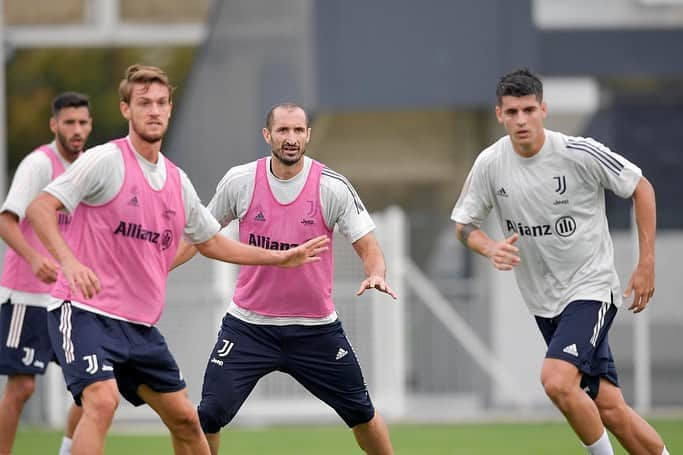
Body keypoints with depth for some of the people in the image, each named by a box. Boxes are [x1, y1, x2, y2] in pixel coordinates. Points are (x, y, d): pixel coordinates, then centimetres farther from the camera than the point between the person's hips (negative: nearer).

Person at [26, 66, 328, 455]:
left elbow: (211, 243, 27)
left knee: (185, 419, 9)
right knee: (102, 401, -28)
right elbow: (41, 207, -15)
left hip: (141, 325, 7)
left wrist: (282, 258, 26)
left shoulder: (177, 181, 12)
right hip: (86, 311, -7)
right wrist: (68, 261, -30)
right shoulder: (106, 161, -9)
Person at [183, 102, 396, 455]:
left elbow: (367, 247, -6)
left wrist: (375, 274, -28)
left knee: (361, 413, 7)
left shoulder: (332, 187, -9)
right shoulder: (239, 181, -5)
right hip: (248, 325, 0)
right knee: (209, 415, -11)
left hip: (315, 328, 0)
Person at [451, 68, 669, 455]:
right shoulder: (490, 164, -4)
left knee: (557, 381, -26)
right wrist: (490, 248, -16)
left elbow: (642, 188, -3)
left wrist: (647, 264, -5)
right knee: (608, 408, 2)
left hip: (591, 288, -5)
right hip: (544, 302, 5)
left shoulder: (580, 153, -15)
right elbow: (464, 224, 7)